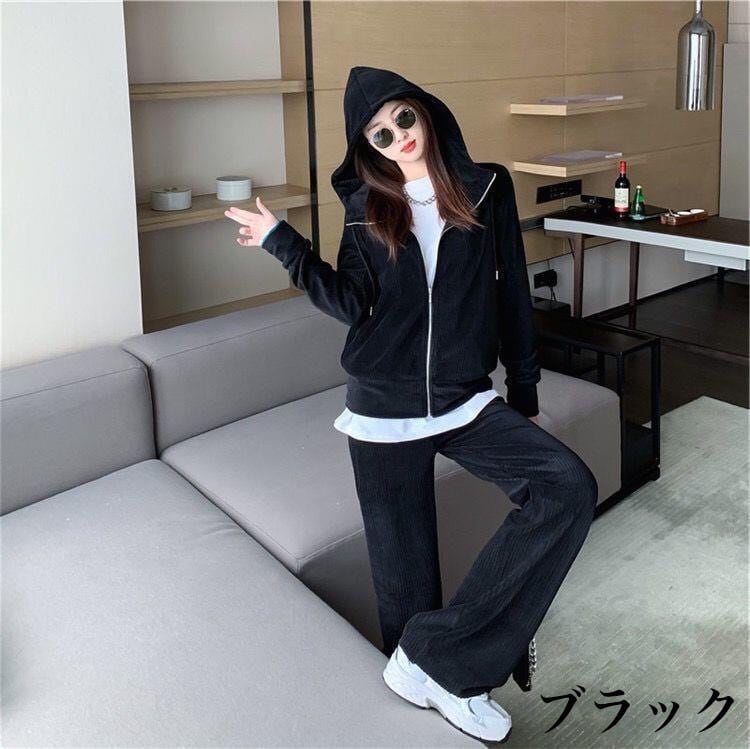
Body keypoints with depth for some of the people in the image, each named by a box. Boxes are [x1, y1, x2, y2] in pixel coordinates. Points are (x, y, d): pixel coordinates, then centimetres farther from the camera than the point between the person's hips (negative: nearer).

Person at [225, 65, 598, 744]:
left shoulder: (486, 189, 2)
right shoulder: (365, 207, 4)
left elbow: (513, 296, 6)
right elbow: (352, 304, -7)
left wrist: (524, 394, 8)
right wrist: (283, 242, -12)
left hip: (467, 401, 1)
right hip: (384, 409, 0)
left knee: (570, 488, -22)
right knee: (406, 571, 4)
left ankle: (432, 657, -17)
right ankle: (431, 685, 31)